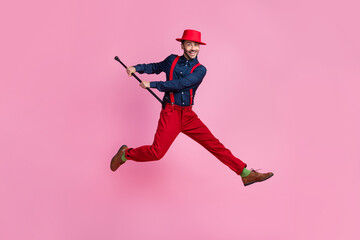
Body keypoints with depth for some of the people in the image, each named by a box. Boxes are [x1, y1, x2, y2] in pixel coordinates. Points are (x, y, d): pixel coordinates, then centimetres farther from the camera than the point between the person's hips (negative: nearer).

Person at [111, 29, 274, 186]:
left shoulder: (200, 70, 0)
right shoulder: (172, 60, 5)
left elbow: (181, 84, -14)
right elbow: (155, 67, 25)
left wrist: (152, 84, -13)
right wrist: (137, 68, 9)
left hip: (188, 115, 2)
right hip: (170, 114, -1)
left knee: (214, 144, -3)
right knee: (157, 152, -12)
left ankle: (245, 173, -1)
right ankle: (125, 154, 14)